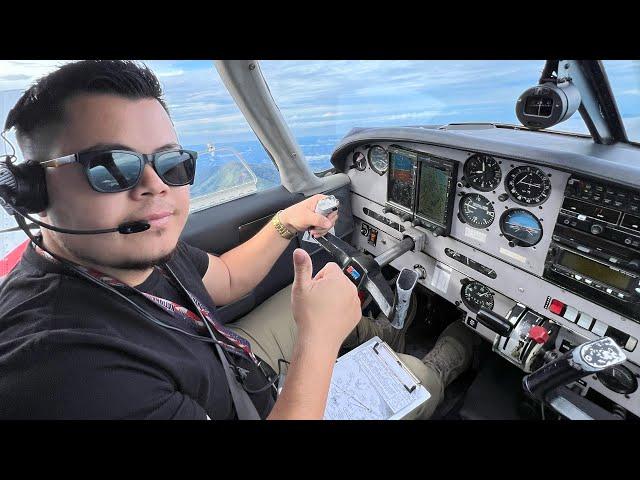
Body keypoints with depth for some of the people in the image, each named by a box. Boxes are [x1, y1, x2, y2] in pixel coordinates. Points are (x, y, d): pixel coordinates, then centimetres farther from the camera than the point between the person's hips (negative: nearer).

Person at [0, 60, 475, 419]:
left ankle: (391, 336, 42)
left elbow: (226, 280, 2)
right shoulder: (60, 369, -40)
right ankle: (446, 360, 40)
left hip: (233, 364, 6)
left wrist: (286, 223, -6)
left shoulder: (144, 246, -16)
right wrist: (318, 339, -37)